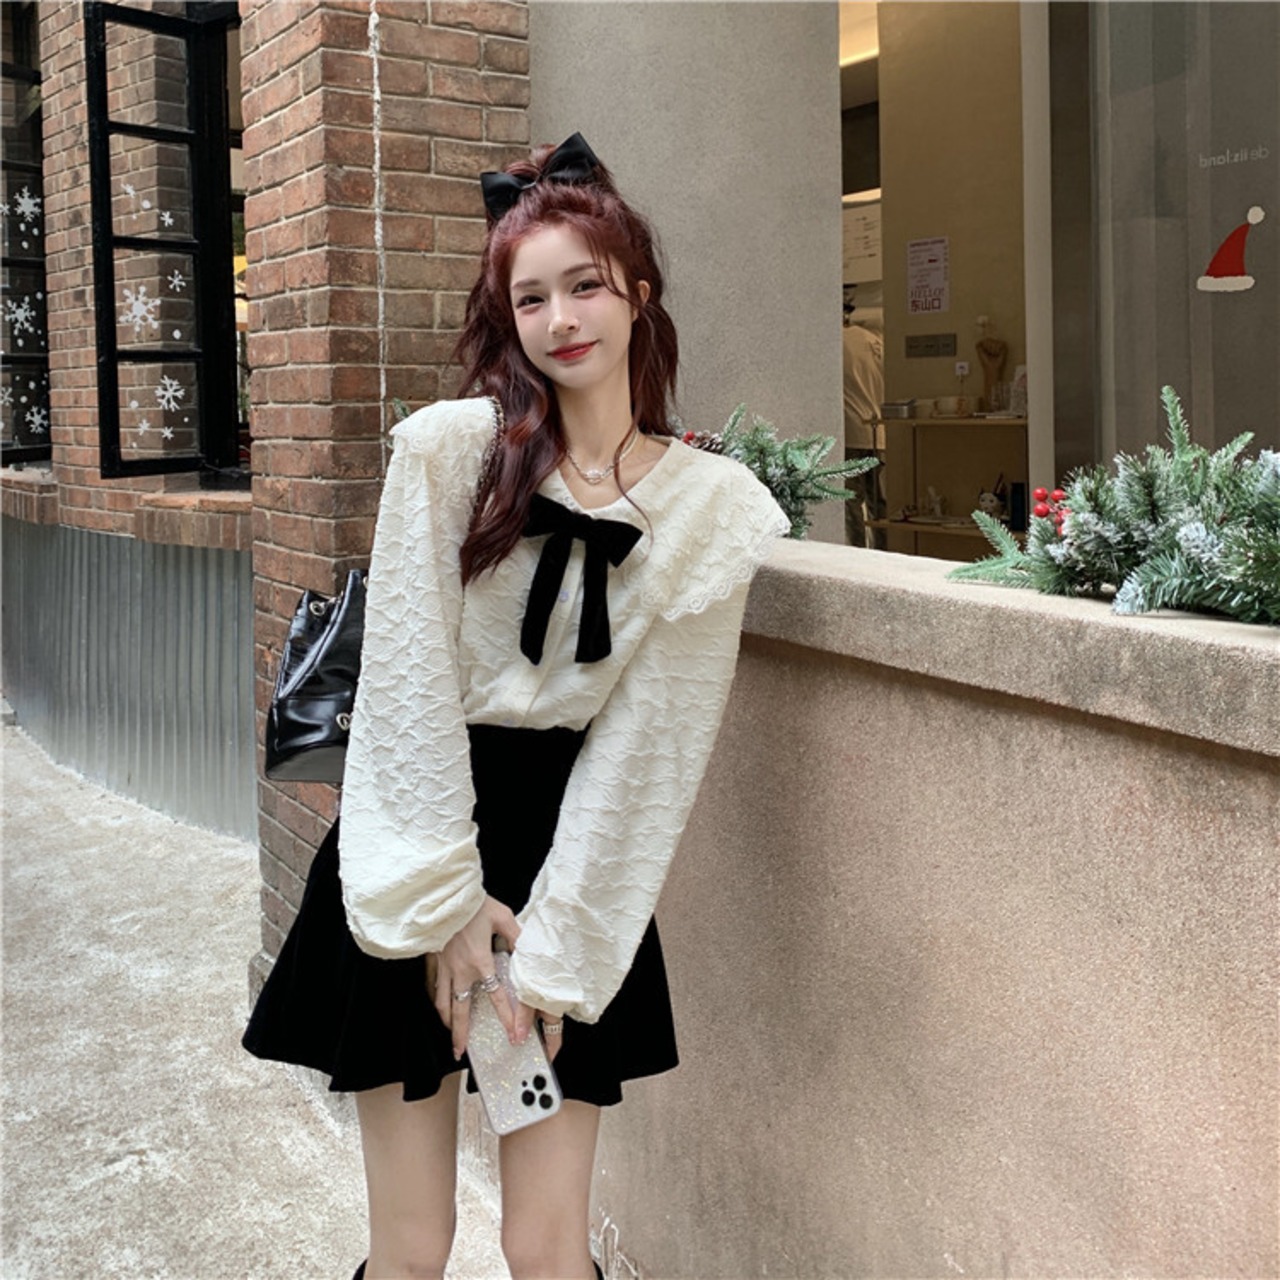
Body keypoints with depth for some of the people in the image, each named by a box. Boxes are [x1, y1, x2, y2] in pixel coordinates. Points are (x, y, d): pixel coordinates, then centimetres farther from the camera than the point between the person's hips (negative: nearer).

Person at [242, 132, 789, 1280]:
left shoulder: (713, 507, -2)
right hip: (422, 832, -1)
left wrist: (550, 953, -8)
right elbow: (410, 680, -8)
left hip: (573, 847, 1)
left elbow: (646, 745, -5)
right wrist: (447, 898, -11)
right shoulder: (447, 447, -7)